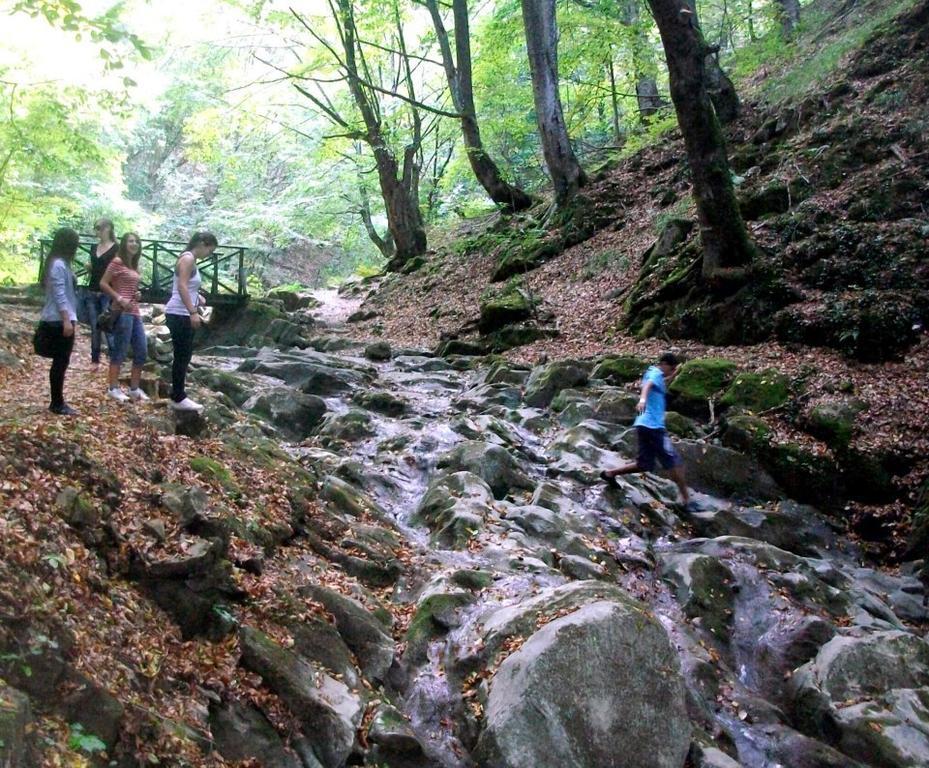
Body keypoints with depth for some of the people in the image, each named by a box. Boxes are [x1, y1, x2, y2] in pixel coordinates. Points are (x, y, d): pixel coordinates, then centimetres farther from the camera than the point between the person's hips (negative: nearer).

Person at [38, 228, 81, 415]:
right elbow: (59, 295, -20)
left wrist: (70, 319, 19)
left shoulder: (60, 263, 16)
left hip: (59, 321, 10)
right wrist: (67, 320, -23)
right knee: (60, 362, -5)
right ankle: (57, 404, 0)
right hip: (59, 322, -10)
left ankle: (57, 402, 17)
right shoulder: (58, 265, -15)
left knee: (60, 362, 12)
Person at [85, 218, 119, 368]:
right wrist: (88, 268, 1)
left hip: (107, 294, -6)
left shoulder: (116, 249, -6)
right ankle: (95, 360, 15)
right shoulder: (94, 248, 13)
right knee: (94, 328, 8)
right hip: (91, 293, 6)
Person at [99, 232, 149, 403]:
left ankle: (134, 389, 17)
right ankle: (113, 388, 4)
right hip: (122, 312, -9)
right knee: (120, 351, -5)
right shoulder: (117, 261, -6)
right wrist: (119, 299, -16)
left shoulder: (134, 265, 17)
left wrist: (137, 294, 7)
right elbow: (103, 283, -10)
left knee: (142, 352, 8)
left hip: (135, 312, 9)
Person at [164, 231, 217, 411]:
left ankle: (178, 395, 20)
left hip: (182, 315, 10)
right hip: (179, 315, -10)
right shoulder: (187, 258, -13)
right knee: (182, 356, -5)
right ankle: (178, 399, 1)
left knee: (184, 356, 13)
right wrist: (193, 312, -27)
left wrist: (198, 297, 7)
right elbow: (182, 287, -23)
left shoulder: (191, 260, 17)